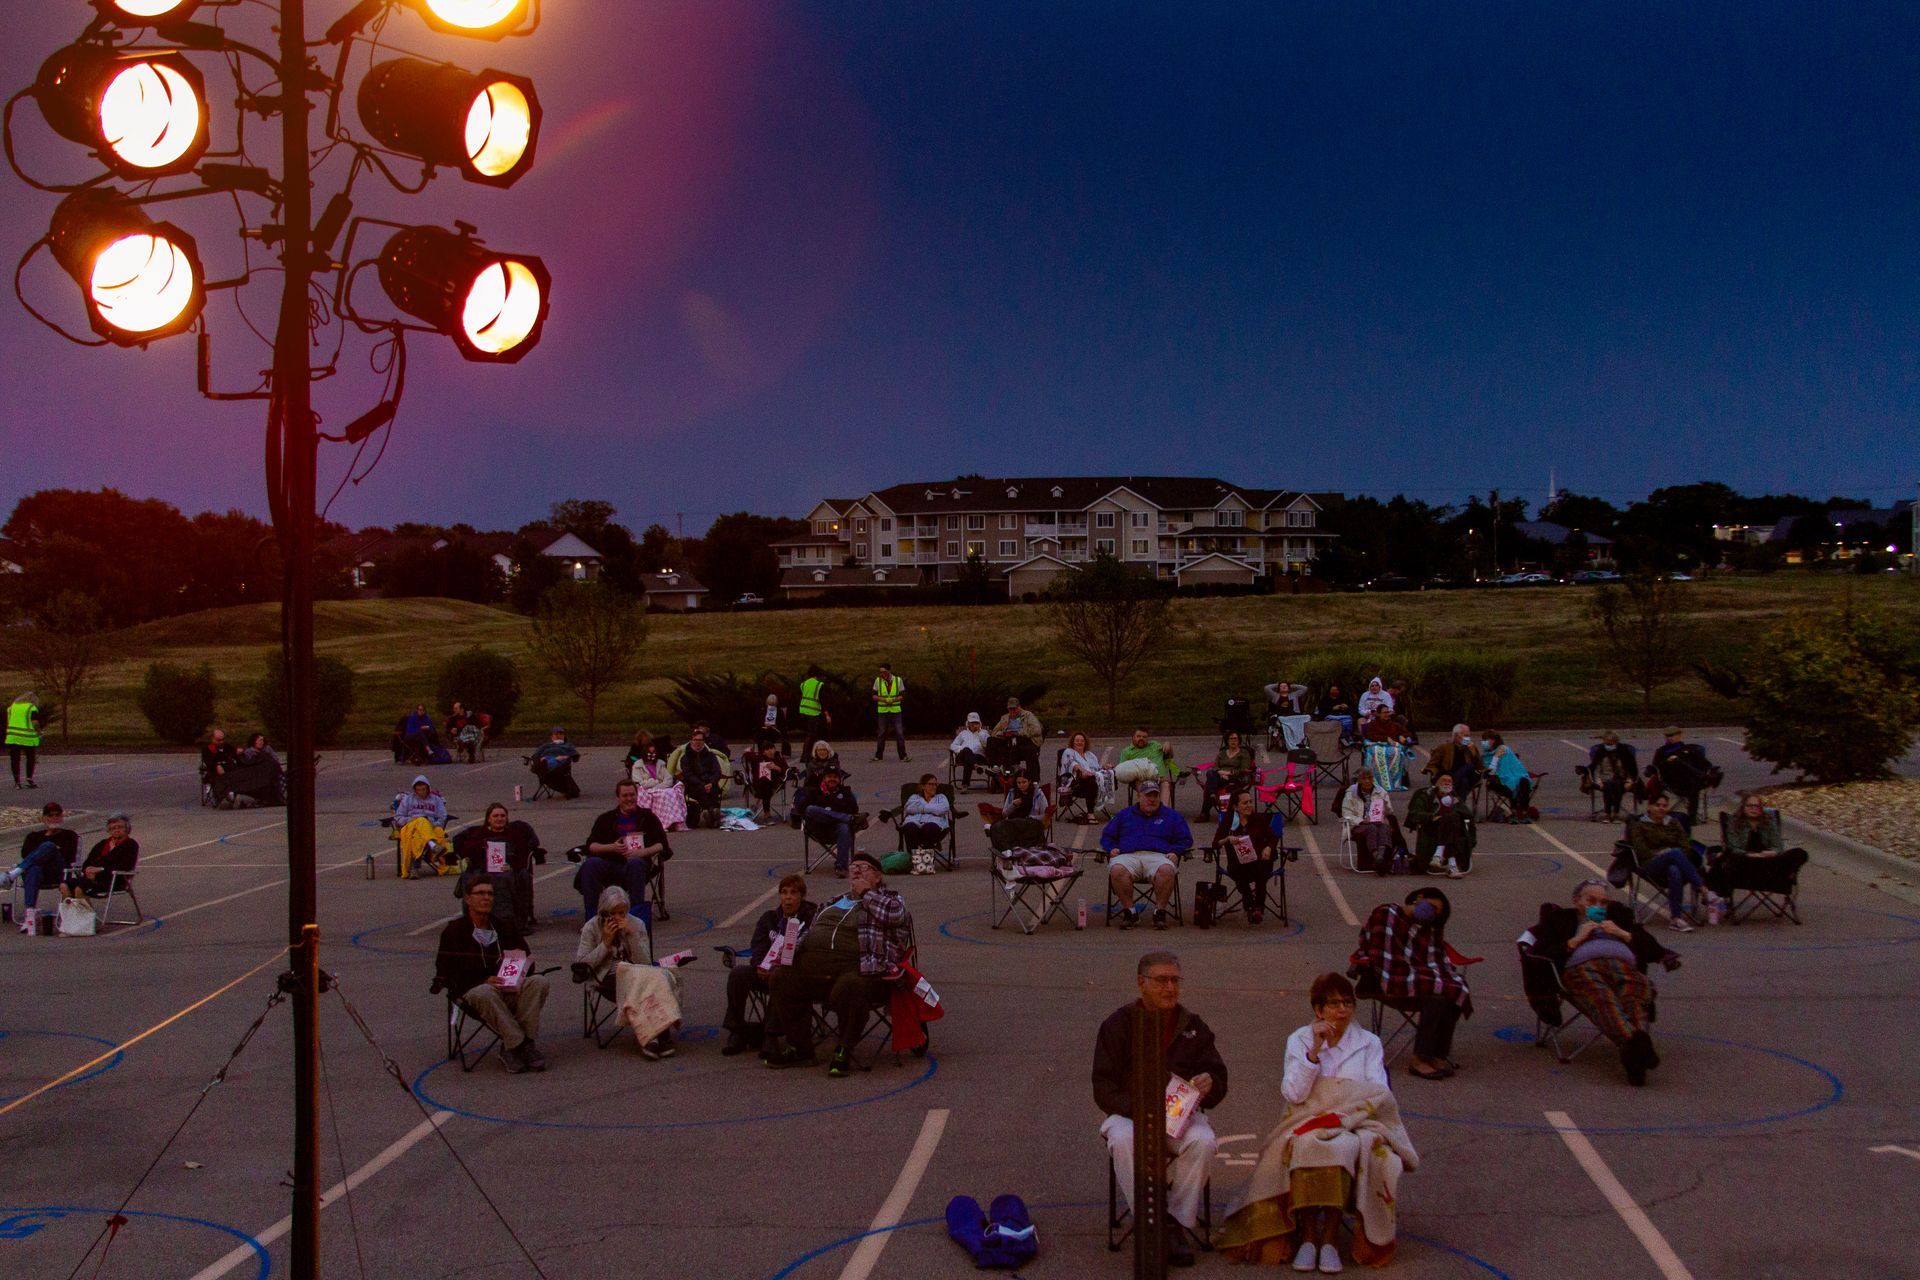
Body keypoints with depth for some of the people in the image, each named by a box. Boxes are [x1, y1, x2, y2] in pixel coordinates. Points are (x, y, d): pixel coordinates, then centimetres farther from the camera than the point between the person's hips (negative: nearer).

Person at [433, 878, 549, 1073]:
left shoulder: (505, 928, 19)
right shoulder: (454, 931, 5)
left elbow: (527, 960, 21)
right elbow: (447, 973, -3)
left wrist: (520, 974, -5)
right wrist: (484, 981, -17)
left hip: (510, 992, 4)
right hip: (472, 992, -4)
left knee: (538, 982, -26)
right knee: (484, 993, -39)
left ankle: (512, 1047, -27)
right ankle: (522, 1046, -33)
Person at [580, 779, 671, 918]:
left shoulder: (647, 817, 16)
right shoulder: (606, 819, 20)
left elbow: (661, 844, 7)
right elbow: (591, 845, 11)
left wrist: (641, 852, -11)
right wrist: (612, 848, -7)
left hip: (638, 863, -2)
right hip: (611, 864, 2)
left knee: (635, 863, -37)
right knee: (590, 863, -29)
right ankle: (590, 915, -31)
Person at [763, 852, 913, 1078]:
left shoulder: (890, 899, 16)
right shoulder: (833, 904, 33)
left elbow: (895, 914, -9)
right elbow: (809, 933, 34)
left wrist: (866, 892, 3)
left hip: (858, 969, -6)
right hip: (812, 965, 6)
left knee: (848, 989, -38)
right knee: (782, 979, -17)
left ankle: (844, 1052, -19)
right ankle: (800, 1048, -9)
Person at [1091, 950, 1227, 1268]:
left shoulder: (1193, 1026, 8)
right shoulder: (1117, 1025, 0)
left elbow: (1218, 1079, 7)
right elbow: (1104, 1089, -5)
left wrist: (1209, 1084, -20)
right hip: (1127, 1112, -2)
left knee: (1203, 1142, -30)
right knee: (1124, 1141, -35)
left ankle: (1178, 1223, -19)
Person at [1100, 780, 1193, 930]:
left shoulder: (1171, 815, 24)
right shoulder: (1124, 815, 27)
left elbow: (1186, 839, 19)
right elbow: (1107, 836, 27)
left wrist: (1174, 852, 0)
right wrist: (1112, 848, 5)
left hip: (1158, 855, -1)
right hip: (1128, 855, 1)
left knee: (1167, 870, -38)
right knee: (1117, 870, -36)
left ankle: (1160, 911, -26)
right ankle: (1128, 910, -24)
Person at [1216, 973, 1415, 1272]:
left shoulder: (1369, 1043, 8)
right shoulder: (1299, 1040, 7)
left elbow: (1380, 1096, -1)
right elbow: (1293, 1094, -7)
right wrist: (1314, 1049, -14)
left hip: (1354, 1126, 0)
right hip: (1307, 1127, 0)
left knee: (1343, 1148, -36)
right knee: (1306, 1146, -35)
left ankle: (1329, 1238, -30)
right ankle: (1308, 1238, -30)